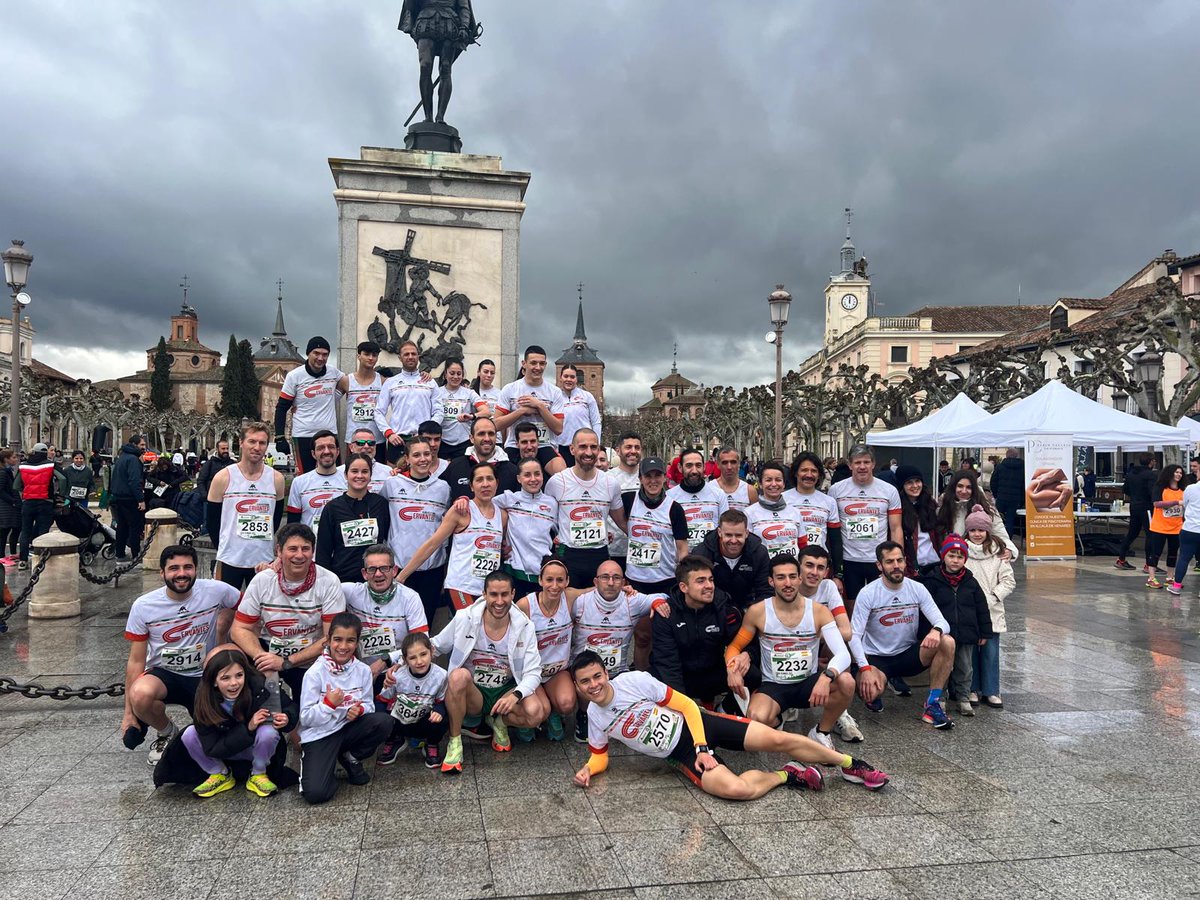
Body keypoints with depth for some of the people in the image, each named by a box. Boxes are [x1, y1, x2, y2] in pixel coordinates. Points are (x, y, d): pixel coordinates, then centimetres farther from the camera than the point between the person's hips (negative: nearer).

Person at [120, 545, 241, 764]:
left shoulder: (215, 591, -11)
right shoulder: (143, 606, -9)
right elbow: (136, 661, -3)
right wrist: (128, 713, -2)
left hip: (204, 676, 0)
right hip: (163, 674, 0)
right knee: (140, 694, -34)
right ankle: (166, 732, 0)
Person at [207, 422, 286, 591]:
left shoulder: (276, 479, 1)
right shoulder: (223, 478, -4)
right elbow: (212, 520, 4)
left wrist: (261, 544, 13)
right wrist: (223, 549, 9)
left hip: (264, 560, 2)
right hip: (230, 561, -2)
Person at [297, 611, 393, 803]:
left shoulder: (362, 670, -4)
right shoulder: (315, 673, -14)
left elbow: (368, 704, 4)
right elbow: (305, 718, -12)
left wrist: (360, 709, -18)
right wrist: (329, 703, -28)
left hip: (348, 728, 4)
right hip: (318, 735, -4)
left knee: (384, 721, -24)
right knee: (315, 793, -26)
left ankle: (350, 758, 3)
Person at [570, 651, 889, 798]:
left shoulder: (635, 680, -14)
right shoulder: (595, 718, -2)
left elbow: (687, 705, -10)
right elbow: (599, 756, 14)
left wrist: (701, 746, -17)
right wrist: (587, 769, -9)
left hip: (696, 724, -1)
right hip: (681, 755, 2)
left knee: (778, 739, -14)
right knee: (737, 789, -28)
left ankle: (849, 764, 8)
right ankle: (786, 775, 1)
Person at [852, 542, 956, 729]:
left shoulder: (917, 589, -4)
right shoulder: (868, 593, -13)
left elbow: (942, 621, -8)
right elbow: (854, 636, -15)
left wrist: (936, 630, -34)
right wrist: (865, 669, -29)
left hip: (908, 654, 3)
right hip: (877, 658, -3)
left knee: (947, 642, -23)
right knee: (869, 692, -34)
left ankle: (932, 706, -13)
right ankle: (875, 694, 8)